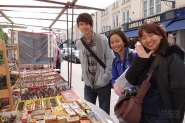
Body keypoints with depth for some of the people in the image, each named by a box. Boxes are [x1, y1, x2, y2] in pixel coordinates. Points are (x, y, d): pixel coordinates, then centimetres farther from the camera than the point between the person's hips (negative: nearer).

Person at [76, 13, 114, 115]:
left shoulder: (103, 40, -9)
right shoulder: (79, 43, 4)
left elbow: (110, 59, -8)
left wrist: (105, 78, -12)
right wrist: (85, 77, 6)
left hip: (103, 83, -4)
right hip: (88, 84, 4)